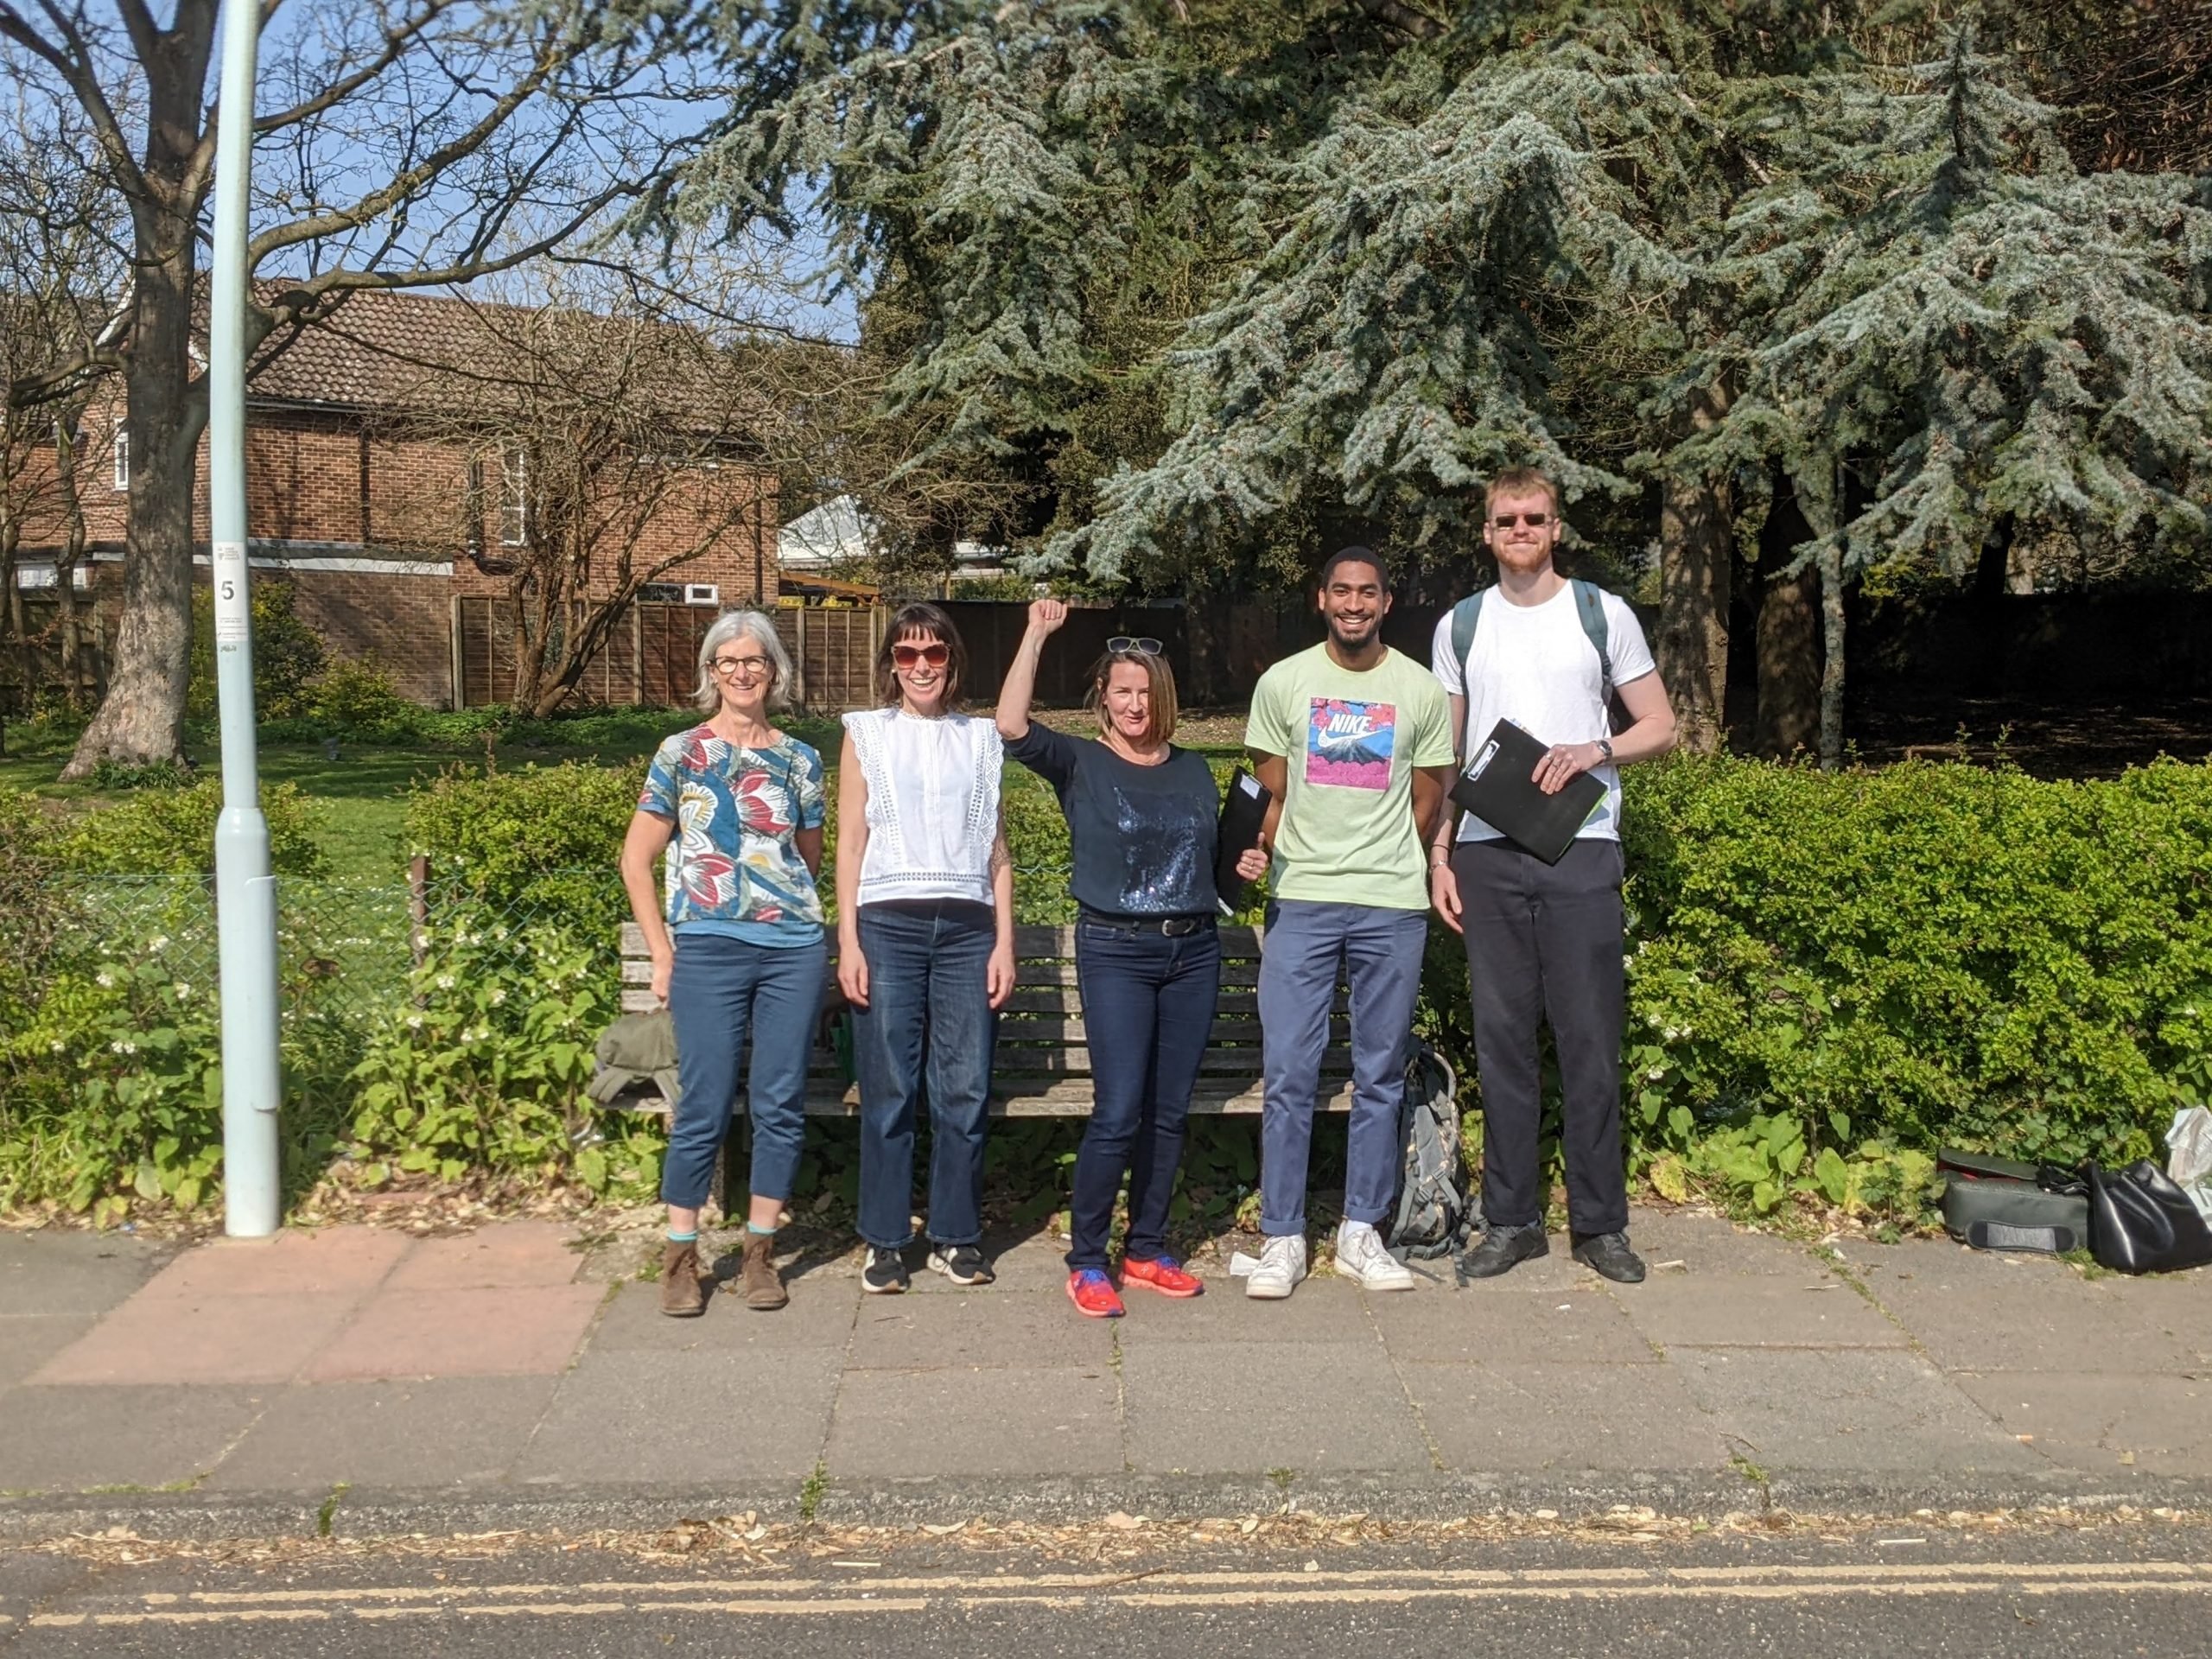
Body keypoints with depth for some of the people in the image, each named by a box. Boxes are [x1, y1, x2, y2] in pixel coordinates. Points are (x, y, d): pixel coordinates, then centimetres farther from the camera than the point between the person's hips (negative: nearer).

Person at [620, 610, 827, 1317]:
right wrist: (663, 952, 0)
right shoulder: (681, 753, 2)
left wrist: (796, 912, 8)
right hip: (709, 950, -2)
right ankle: (680, 1255, 13)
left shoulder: (799, 760, 9)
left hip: (794, 949, 3)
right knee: (704, 1107, -1)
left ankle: (760, 1251, 18)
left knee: (781, 1103, 5)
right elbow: (637, 860, 4)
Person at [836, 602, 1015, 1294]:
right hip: (888, 925, -1)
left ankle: (955, 1236, 13)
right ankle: (885, 1242, 10)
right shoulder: (867, 733, 10)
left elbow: (997, 849, 13)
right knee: (889, 1091, -1)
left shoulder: (981, 739, 14)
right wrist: (848, 943, -2)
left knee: (965, 1091, 0)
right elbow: (851, 841, 6)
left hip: (967, 927, 2)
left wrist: (1004, 944, 5)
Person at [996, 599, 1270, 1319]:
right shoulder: (1079, 765, -1)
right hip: (1116, 953, -5)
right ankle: (1086, 1261, 3)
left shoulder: (1194, 770, 13)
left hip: (1194, 951, 5)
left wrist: (1247, 864, 4)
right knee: (1118, 1112, -10)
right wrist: (1036, 635, -16)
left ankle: (1147, 1250, 21)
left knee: (1169, 1112, 9)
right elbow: (1011, 724, -19)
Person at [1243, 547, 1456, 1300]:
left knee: (1380, 1076, 7)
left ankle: (1360, 1232, 17)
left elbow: (1427, 800, 11)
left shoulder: (1421, 691, 5)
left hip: (1392, 906, 1)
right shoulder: (1283, 683, 4)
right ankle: (1282, 1238, 5)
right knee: (1288, 1073, -3)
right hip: (1301, 903, -1)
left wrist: (1386, 865, 11)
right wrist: (1264, 856, -1)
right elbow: (1270, 795, 8)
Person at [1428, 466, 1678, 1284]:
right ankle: (1512, 1219, 12)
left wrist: (1593, 750, -11)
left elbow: (1662, 727, 8)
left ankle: (1599, 1223, 8)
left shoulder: (1603, 614, 6)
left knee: (1590, 1039, -2)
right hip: (1487, 853, 2)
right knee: (1502, 1037, 4)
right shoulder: (1460, 626, 12)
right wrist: (1439, 856, 5)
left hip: (1581, 849, -2)